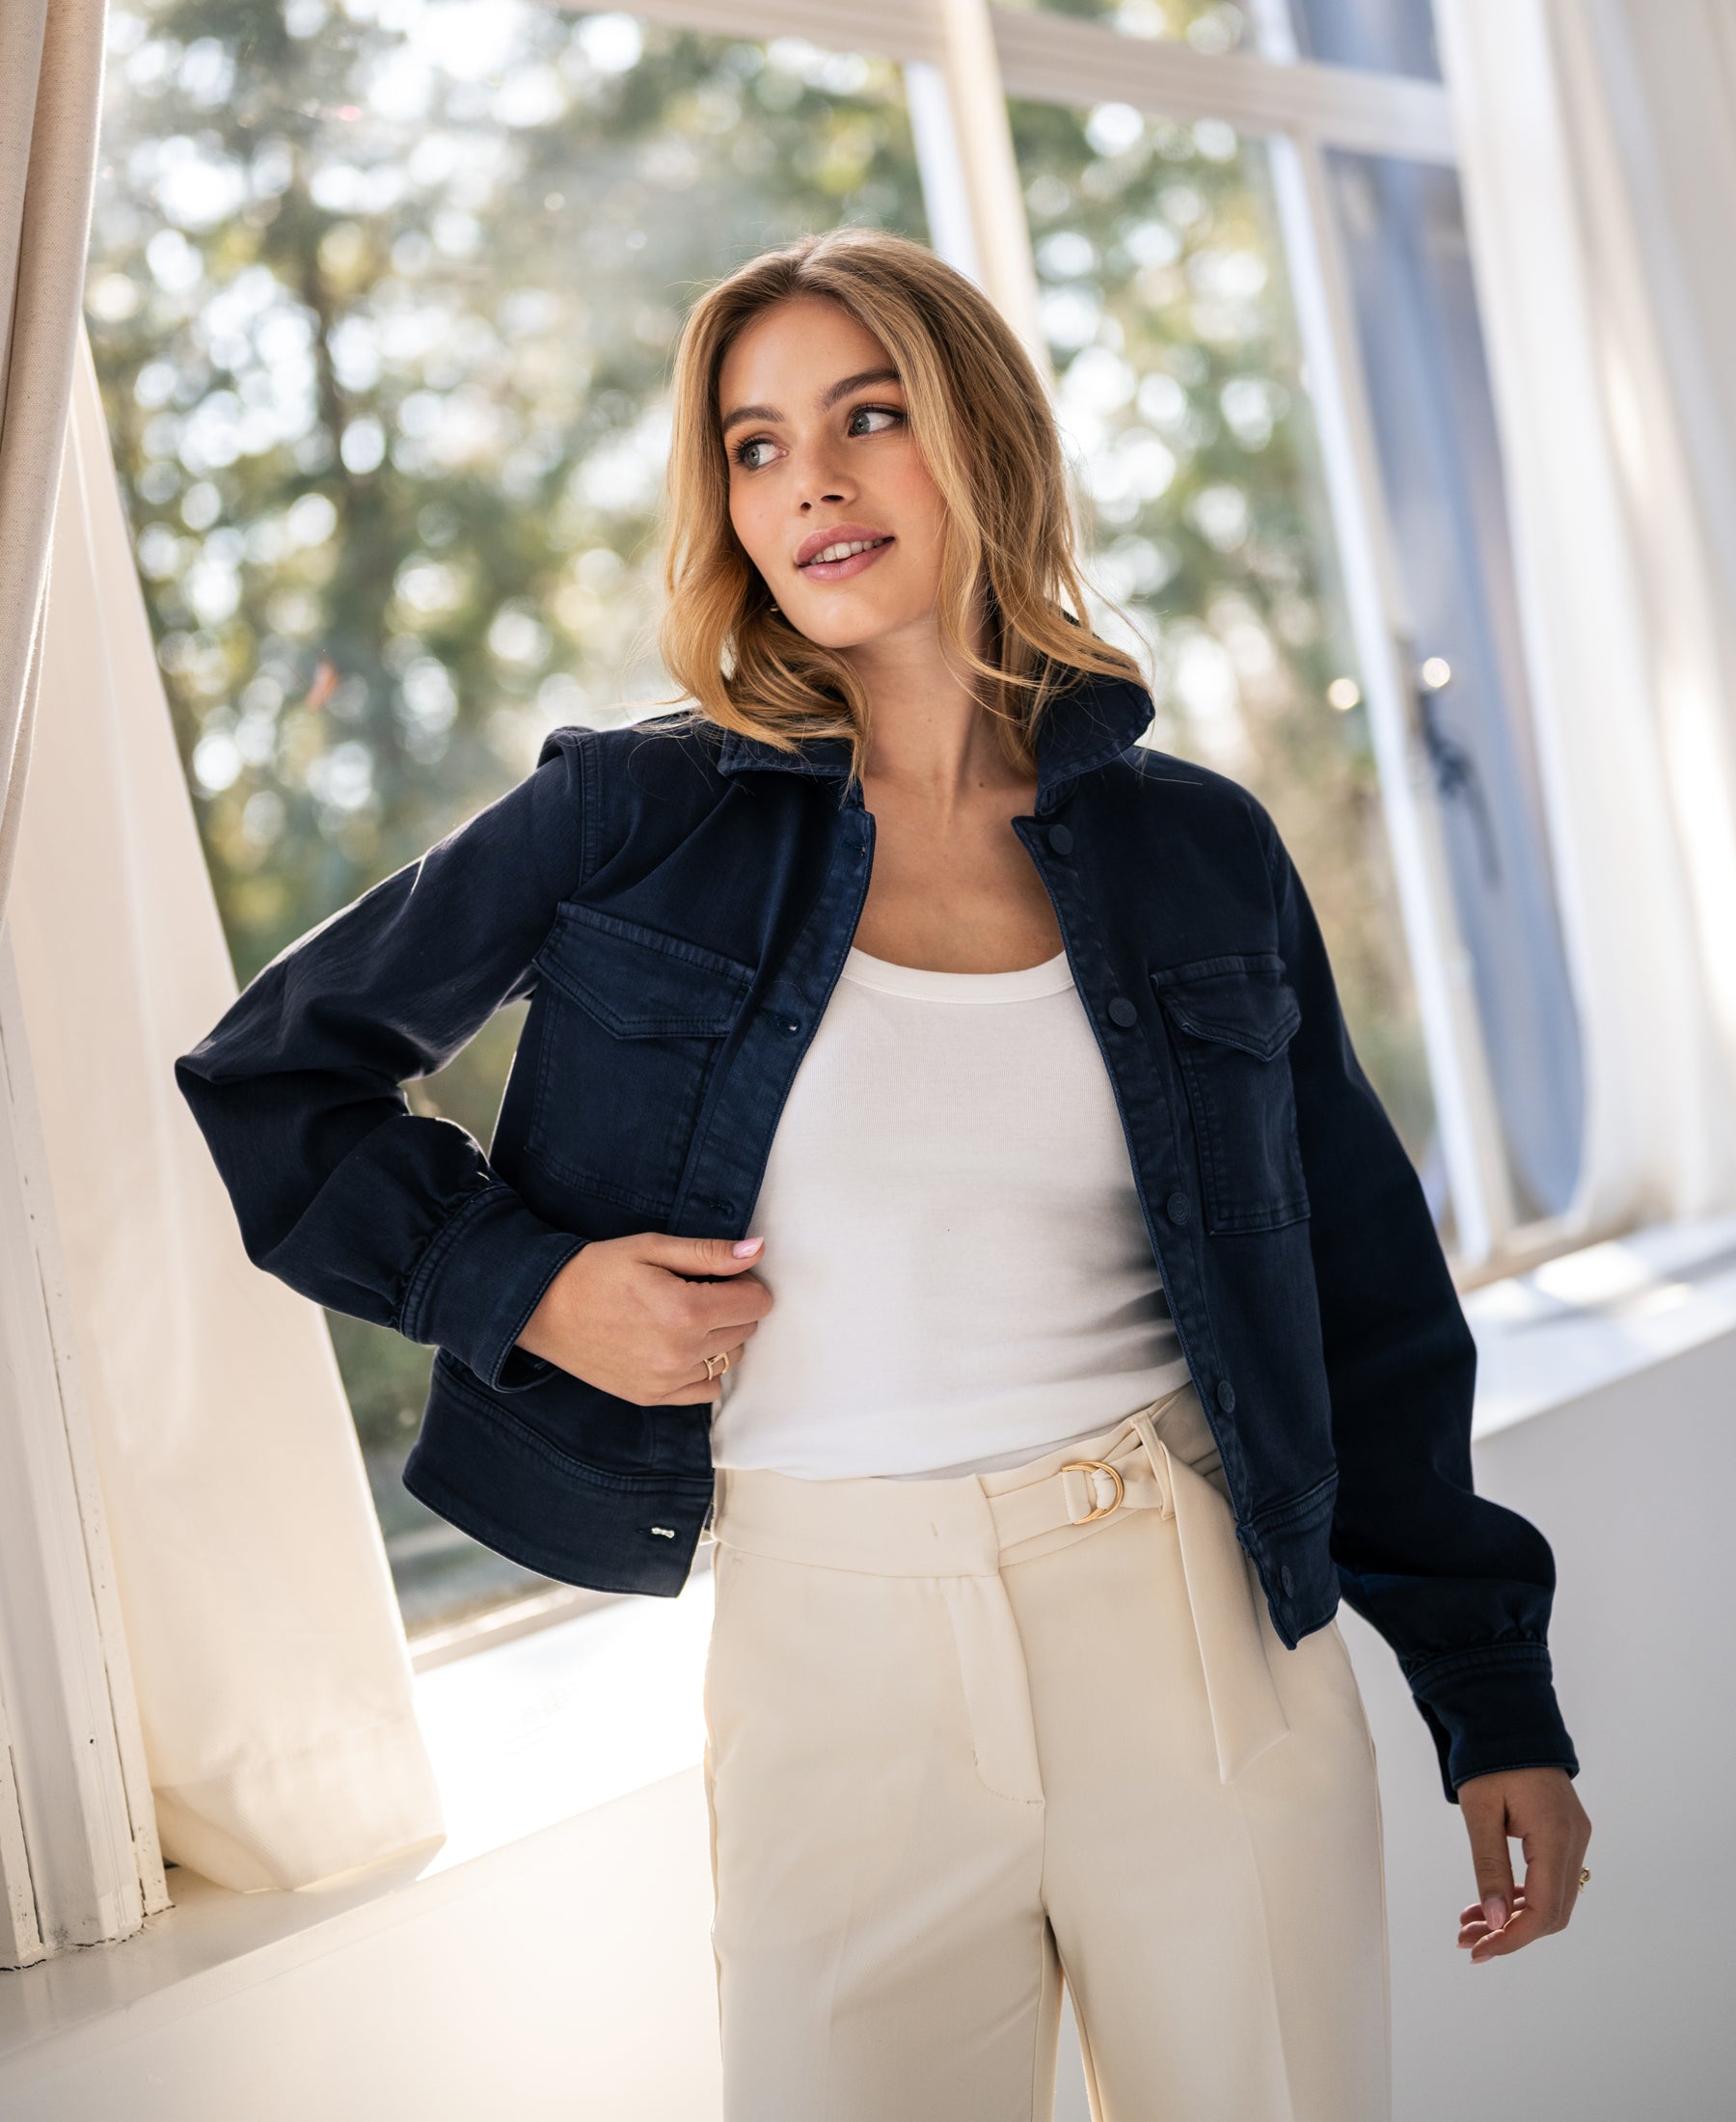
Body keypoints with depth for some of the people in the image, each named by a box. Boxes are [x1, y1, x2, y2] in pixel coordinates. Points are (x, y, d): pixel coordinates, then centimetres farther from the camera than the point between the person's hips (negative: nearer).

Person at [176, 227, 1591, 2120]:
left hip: (1206, 1634, 2)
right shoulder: (635, 822, -2)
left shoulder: (1197, 851, 3)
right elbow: (264, 1075, 7)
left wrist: (1495, 1695, 8)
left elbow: (1366, 1293, 8)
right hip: (836, 1661, -1)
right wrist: (522, 1285, -8)